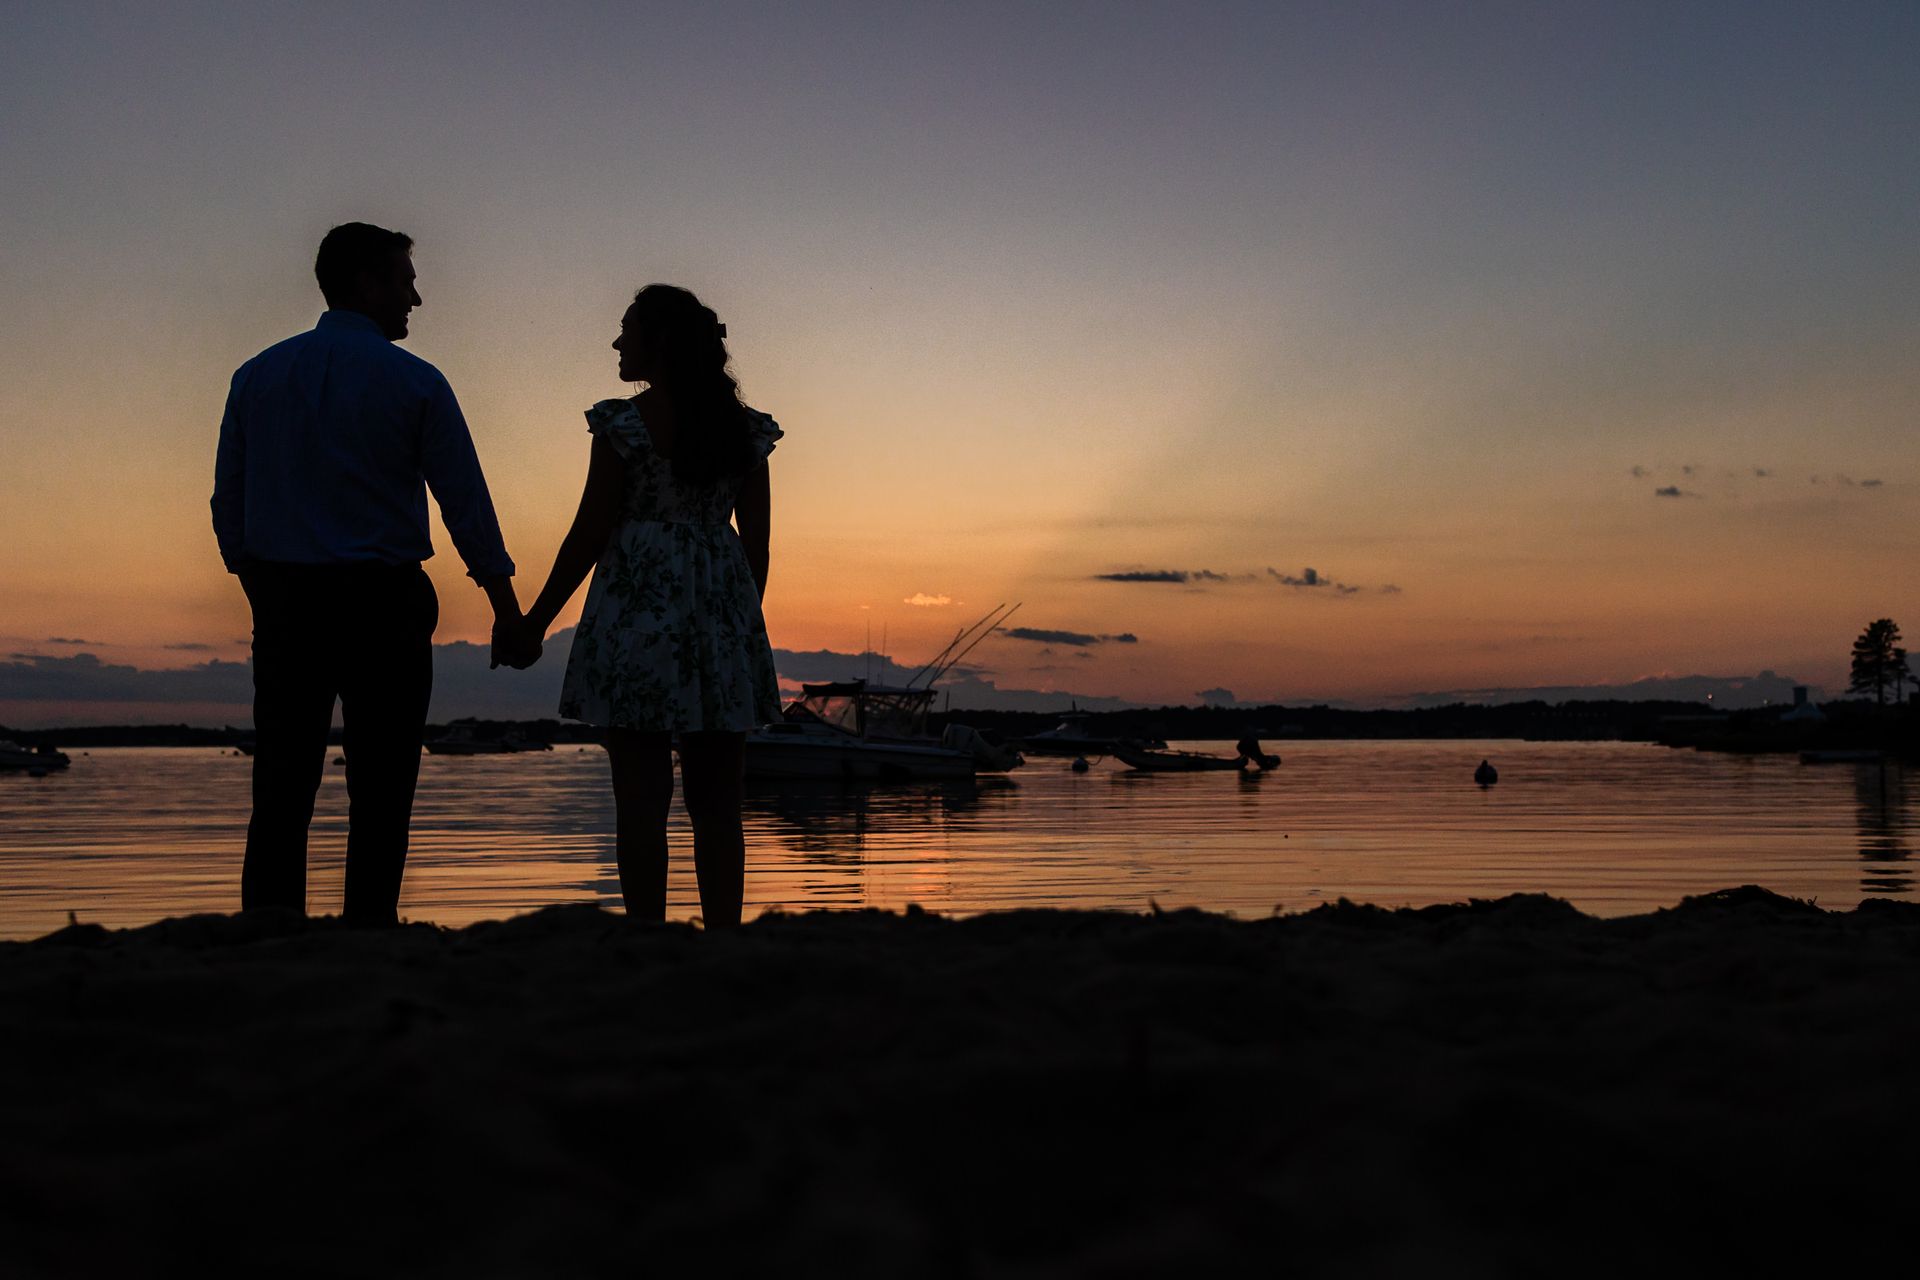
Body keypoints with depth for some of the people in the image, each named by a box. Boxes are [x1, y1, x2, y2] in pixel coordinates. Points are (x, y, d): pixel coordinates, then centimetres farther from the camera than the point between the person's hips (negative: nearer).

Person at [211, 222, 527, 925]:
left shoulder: (258, 375, 9)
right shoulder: (415, 382, -3)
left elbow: (228, 502, 11)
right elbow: (466, 504, -3)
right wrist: (506, 605, 4)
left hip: (284, 601, 4)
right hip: (383, 603, -4)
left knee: (281, 794, 6)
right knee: (379, 799, 3)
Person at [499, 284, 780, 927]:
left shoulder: (623, 424, -6)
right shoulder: (747, 428, 7)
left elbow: (589, 535, -5)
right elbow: (757, 543, 9)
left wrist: (534, 623, 3)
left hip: (637, 608, -4)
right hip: (723, 615, 4)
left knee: (642, 796, -1)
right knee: (717, 801, 9)